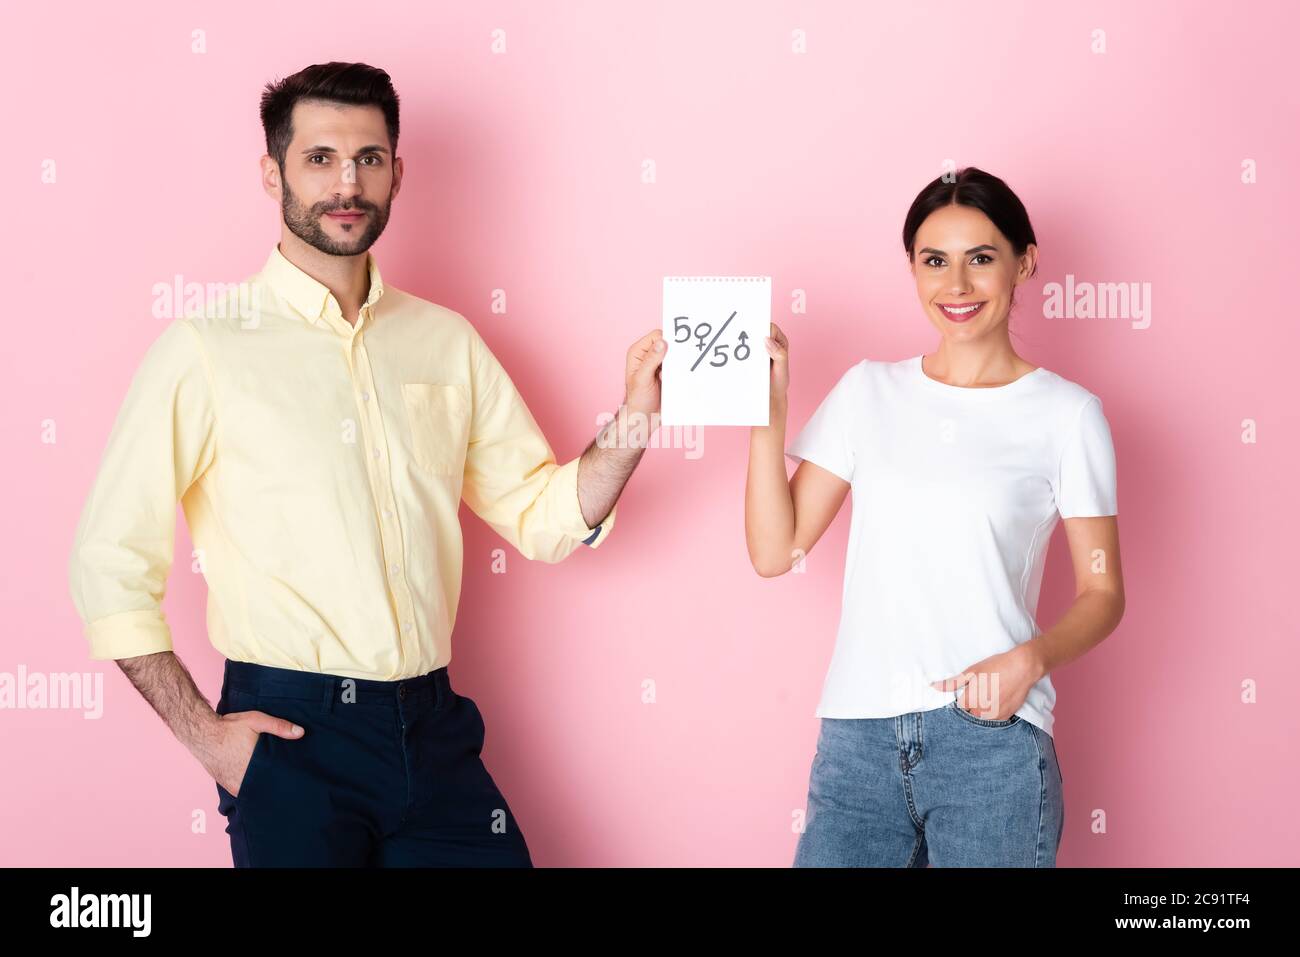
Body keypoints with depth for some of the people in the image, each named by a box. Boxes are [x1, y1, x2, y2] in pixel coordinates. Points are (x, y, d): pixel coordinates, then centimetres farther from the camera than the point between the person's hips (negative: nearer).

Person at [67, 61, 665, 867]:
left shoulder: (447, 343, 9)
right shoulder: (204, 349, -5)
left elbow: (543, 515, 11)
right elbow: (111, 563, -5)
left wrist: (634, 418, -5)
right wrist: (204, 735, -9)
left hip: (433, 730, 4)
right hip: (292, 738, -4)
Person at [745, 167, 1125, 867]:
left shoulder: (1067, 413, 1)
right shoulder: (868, 391, 9)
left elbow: (1102, 593, 4)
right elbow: (774, 552, 5)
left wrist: (1031, 657, -14)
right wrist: (767, 409, -4)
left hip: (991, 737, -2)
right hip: (858, 734, 3)